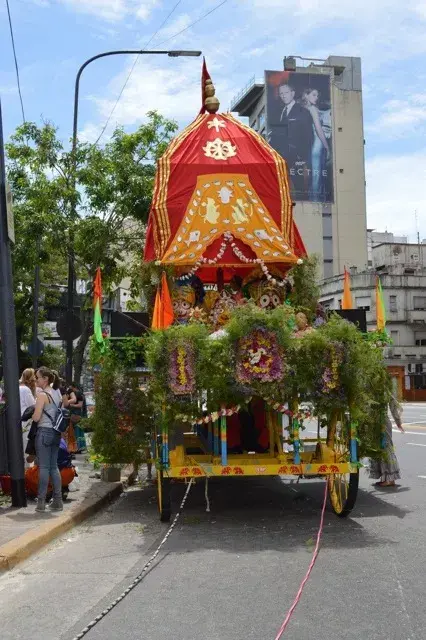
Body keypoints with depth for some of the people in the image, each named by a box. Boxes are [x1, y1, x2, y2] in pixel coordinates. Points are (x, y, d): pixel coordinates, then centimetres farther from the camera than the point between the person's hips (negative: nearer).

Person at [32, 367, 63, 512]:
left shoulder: (42, 395, -12)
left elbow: (36, 417, -15)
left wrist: (30, 415, 5)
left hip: (44, 431, -7)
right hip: (55, 432, 7)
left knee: (43, 467, -3)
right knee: (54, 467, 10)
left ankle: (41, 501, 1)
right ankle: (58, 500, 11)